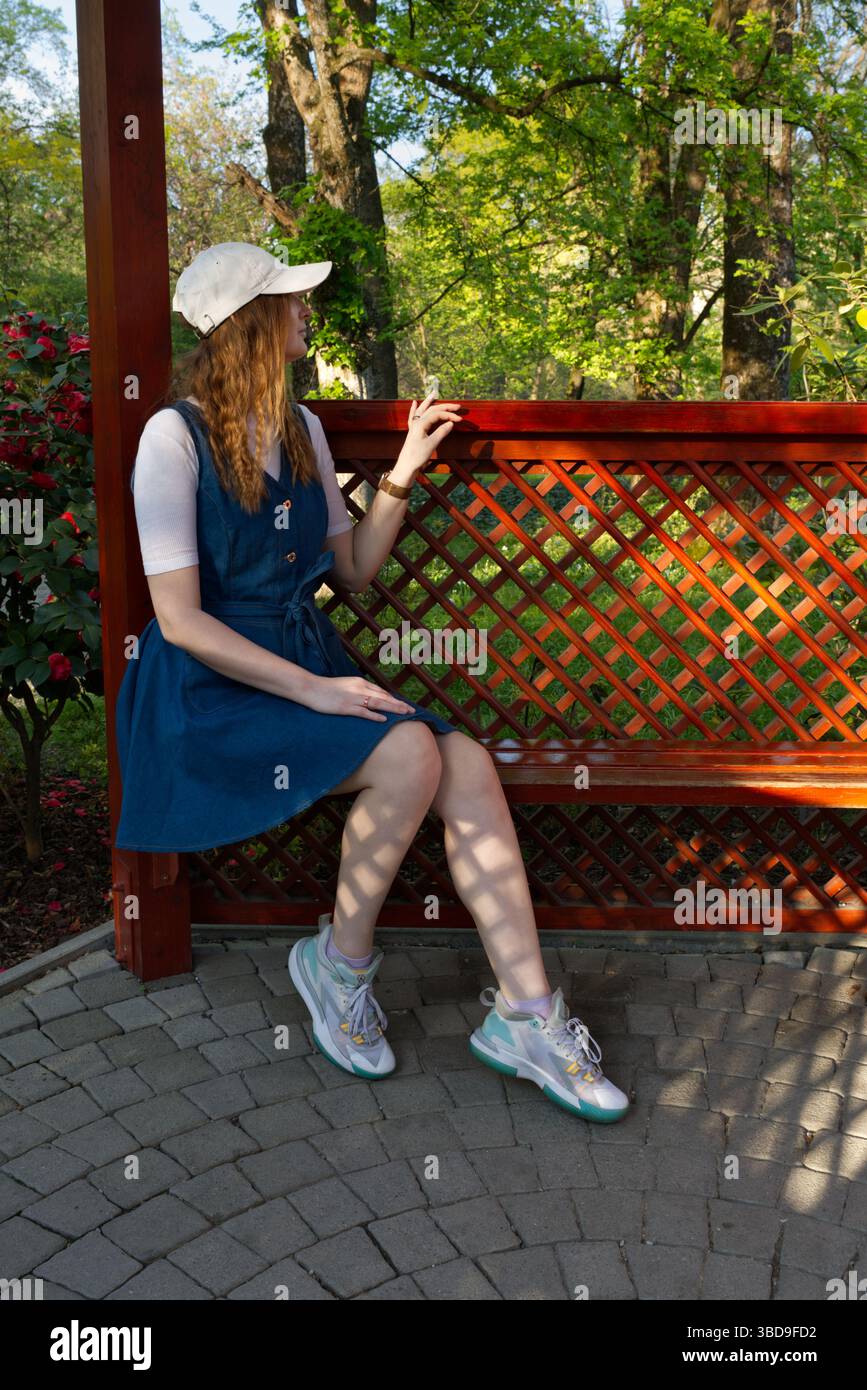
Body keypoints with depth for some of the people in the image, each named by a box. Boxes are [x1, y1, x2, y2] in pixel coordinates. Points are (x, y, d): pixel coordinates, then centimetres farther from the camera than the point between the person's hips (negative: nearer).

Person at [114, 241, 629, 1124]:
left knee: (468, 766, -18)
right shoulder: (176, 436, -10)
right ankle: (339, 963, -5)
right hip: (210, 690, -6)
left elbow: (353, 569, 20)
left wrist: (402, 473, 7)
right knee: (409, 753, -29)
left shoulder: (301, 429, 13)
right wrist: (313, 691, -21)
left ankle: (523, 1015, -12)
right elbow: (179, 620, -16)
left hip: (308, 665, 7)